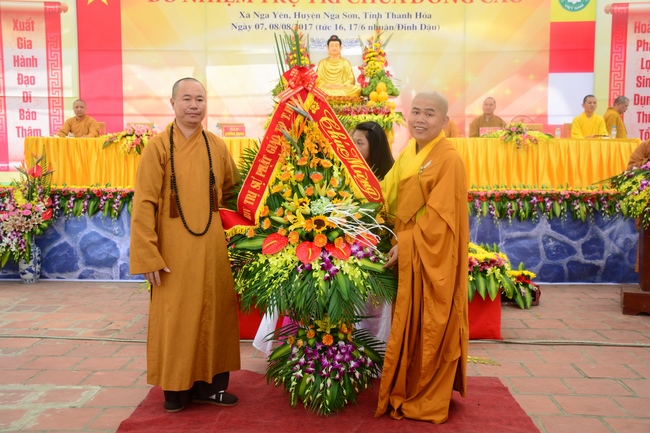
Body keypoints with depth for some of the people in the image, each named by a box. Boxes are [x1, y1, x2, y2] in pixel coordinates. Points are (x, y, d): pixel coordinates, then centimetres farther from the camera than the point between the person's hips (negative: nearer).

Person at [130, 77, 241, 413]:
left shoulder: (217, 146, 5)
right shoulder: (158, 147, -7)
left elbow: (232, 190, 20)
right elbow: (143, 205, -10)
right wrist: (148, 256, -14)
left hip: (211, 247, 4)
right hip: (174, 250, -4)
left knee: (213, 314, 9)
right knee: (176, 318, 5)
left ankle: (208, 383, 23)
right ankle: (176, 387, 20)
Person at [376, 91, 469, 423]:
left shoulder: (449, 159, -15)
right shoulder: (407, 154, 10)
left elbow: (439, 215, -19)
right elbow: (388, 196, 14)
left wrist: (405, 244, -17)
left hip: (432, 257, -8)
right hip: (407, 253, 8)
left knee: (430, 329, 4)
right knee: (409, 327, 17)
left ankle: (428, 401, 19)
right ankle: (409, 391, 32)